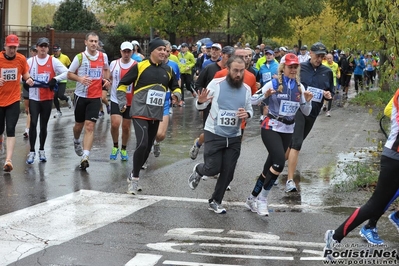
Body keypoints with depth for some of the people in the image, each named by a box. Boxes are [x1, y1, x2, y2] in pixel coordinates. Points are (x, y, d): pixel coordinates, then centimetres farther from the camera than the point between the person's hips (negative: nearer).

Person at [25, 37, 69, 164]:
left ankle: (42, 150, 23)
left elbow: (67, 73, -7)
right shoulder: (30, 61, 3)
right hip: (33, 97, 0)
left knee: (43, 125, 9)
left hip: (48, 98, 0)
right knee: (33, 123, -9)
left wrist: (55, 79, -19)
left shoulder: (53, 61, -1)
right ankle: (32, 152, -1)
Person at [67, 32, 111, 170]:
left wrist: (106, 79, 1)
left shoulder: (103, 56, 2)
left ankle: (85, 157, -14)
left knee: (90, 126, -10)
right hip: (81, 95, 0)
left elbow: (106, 69, 21)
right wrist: (80, 78, -21)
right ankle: (76, 142, 49)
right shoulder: (80, 57, -6)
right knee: (79, 124, 15)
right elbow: (69, 74, -1)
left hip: (95, 97, 0)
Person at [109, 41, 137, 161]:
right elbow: (109, 78, 17)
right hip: (116, 100, 0)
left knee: (126, 127, 9)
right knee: (115, 124, -15)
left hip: (130, 102, 0)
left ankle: (123, 150, 30)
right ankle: (115, 146, 10)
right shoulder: (113, 64, 0)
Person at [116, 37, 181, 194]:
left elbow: (175, 87, 21)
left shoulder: (168, 70, 7)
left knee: (148, 147, 11)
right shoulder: (139, 67, -7)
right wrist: (122, 103, -10)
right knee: (142, 144, -20)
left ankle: (133, 176, 28)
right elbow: (122, 85, -1)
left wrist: (176, 95, -1)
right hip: (140, 112, -6)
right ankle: (134, 179, -6)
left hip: (156, 114, 6)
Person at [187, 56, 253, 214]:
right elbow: (201, 106, -2)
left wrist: (247, 114, -13)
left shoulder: (246, 89, 1)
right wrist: (200, 101, -26)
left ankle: (215, 202, 25)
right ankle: (198, 171, 30)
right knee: (212, 169, -6)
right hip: (214, 134, -3)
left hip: (234, 137, 3)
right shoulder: (216, 84, -9)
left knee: (227, 174, 5)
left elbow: (250, 110, 11)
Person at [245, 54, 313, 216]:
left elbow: (306, 113, 9)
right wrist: (265, 95, -28)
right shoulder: (274, 83, -9)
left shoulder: (300, 87, 5)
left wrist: (307, 101, -10)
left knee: (270, 165, 10)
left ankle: (253, 198, 24)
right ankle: (262, 199, -7)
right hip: (271, 128, -6)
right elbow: (253, 101, -10)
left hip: (287, 131, 6)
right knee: (279, 162, -22)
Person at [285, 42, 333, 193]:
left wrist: (329, 95, -6)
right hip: (297, 109, -5)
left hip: (313, 112, 5)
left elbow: (331, 91, 16)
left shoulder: (327, 72, 7)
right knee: (296, 143, -16)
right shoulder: (300, 68, -4)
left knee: (295, 142, 18)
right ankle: (290, 180, -17)